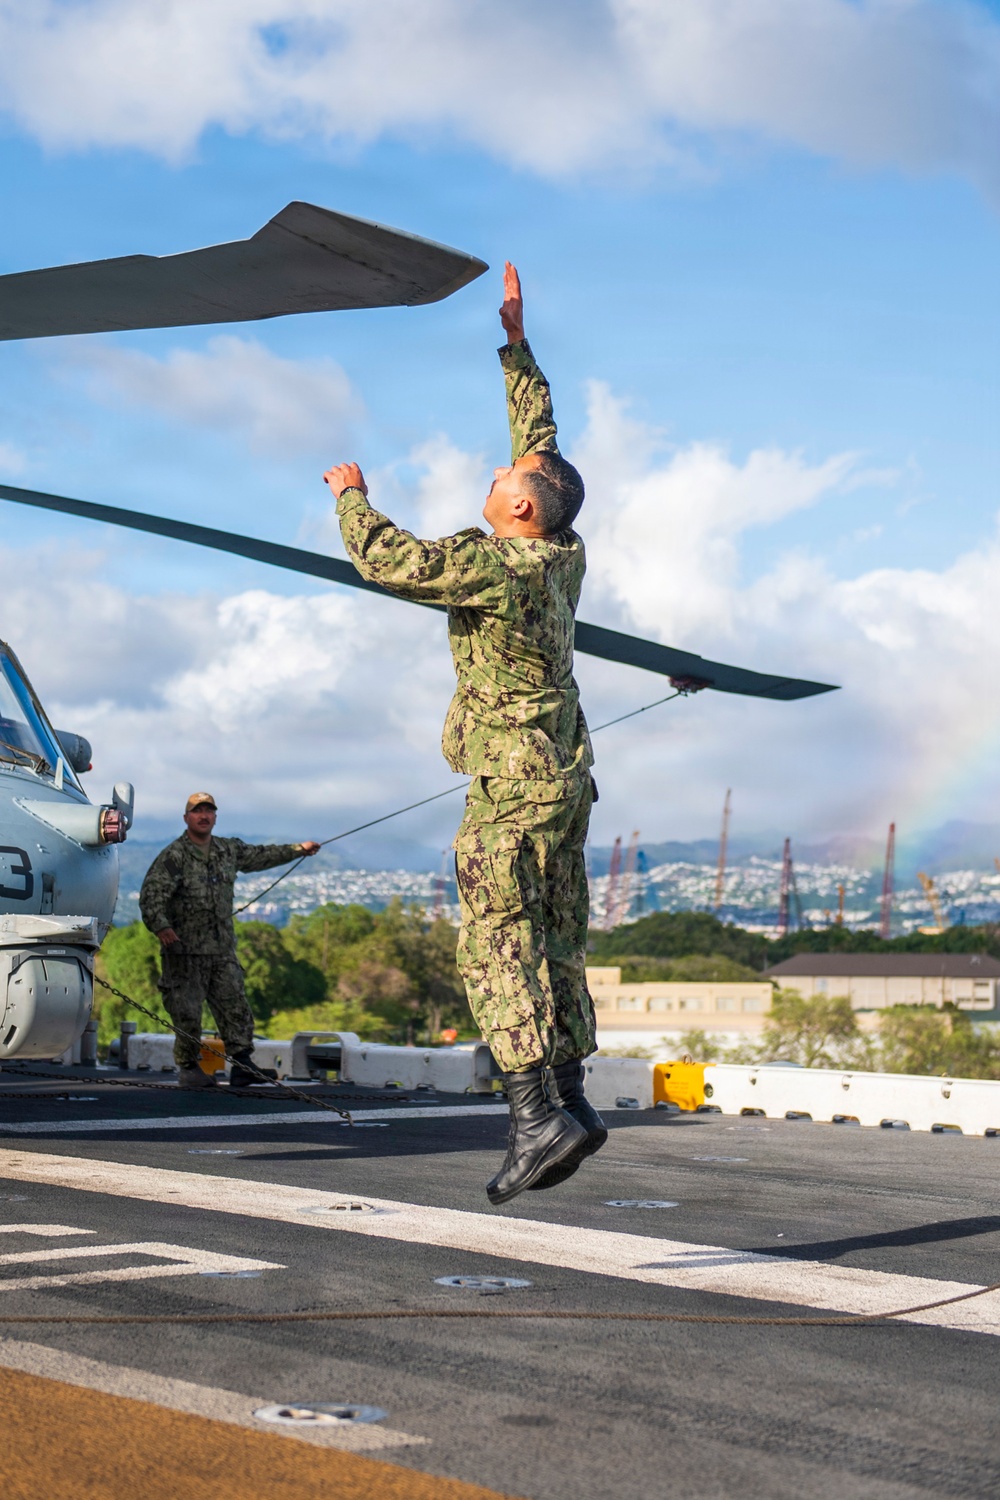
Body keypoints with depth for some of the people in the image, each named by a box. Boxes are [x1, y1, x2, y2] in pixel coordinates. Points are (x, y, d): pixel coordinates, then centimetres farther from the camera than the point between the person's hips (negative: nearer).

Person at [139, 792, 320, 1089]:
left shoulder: (229, 850, 12)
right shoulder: (173, 856, -8)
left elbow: (260, 855, 29)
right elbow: (151, 895, -16)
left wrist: (299, 849, 35)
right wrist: (161, 927, -31)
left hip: (223, 950, 6)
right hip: (185, 950, -6)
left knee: (236, 1007, 3)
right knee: (187, 1012, -2)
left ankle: (242, 1065, 7)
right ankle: (189, 1069, 11)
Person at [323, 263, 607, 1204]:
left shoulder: (494, 564, -16)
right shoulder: (564, 555, 7)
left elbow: (385, 560, -17)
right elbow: (541, 436, 19)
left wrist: (351, 495, 2)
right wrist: (516, 344, 25)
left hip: (513, 780, -9)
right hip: (565, 776, 9)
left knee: (497, 946, -10)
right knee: (554, 945, 9)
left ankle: (539, 1113, -17)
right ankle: (570, 1100, 9)